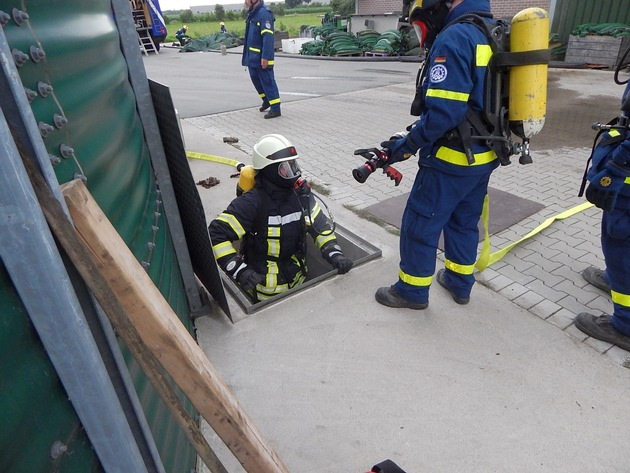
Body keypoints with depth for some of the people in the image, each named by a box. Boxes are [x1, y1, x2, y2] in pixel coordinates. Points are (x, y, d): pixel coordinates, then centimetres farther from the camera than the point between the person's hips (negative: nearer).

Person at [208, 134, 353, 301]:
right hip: (262, 282, -5)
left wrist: (335, 254, -22)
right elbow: (217, 234, -26)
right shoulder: (252, 202, -25)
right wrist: (240, 271, -34)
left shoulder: (300, 194, -7)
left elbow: (320, 225, -6)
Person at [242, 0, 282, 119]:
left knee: (267, 82, -6)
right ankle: (266, 101, 35)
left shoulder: (264, 14, -16)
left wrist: (265, 57, -26)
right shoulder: (252, 13, 13)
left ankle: (275, 109, -1)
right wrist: (248, 55, 17)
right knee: (256, 79, 18)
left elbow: (268, 37, -22)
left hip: (261, 58, -9)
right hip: (252, 57, 9)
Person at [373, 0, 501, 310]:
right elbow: (483, 102, 13)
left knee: (420, 224, 5)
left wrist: (408, 144, -14)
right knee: (464, 221, 21)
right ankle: (460, 283, 36)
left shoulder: (453, 38, -19)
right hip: (485, 154, 9)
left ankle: (412, 291, 20)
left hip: (452, 158, -9)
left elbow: (444, 112, -26)